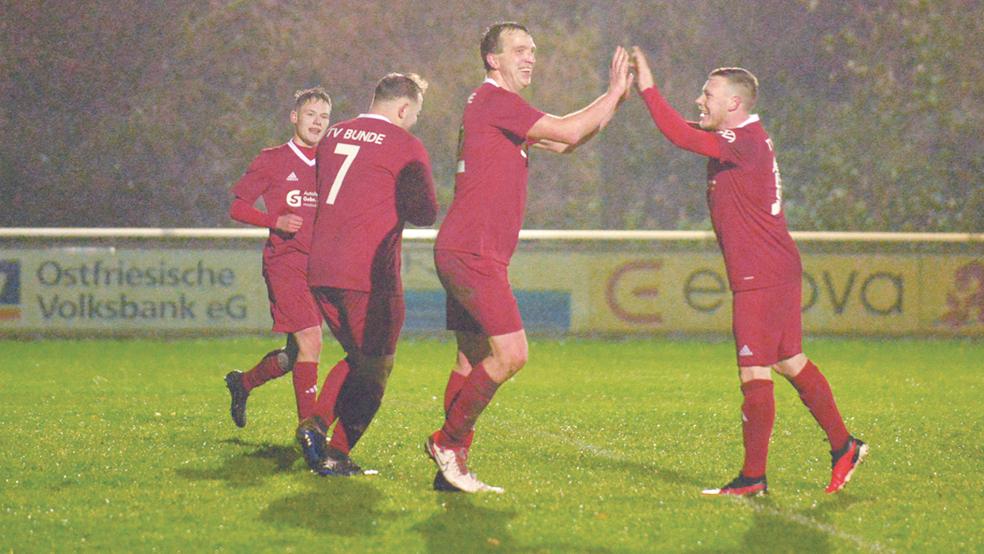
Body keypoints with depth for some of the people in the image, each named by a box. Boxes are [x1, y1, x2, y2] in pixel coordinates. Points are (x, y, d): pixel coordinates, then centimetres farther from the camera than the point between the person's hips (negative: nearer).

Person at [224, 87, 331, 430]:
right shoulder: (273, 161, 0)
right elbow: (237, 208, 0)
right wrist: (275, 222, -16)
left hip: (318, 269, 6)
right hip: (284, 263, -6)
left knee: (296, 354, 11)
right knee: (310, 343, -17)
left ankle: (242, 383, 37)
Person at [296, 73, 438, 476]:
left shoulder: (334, 136, 15)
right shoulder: (405, 147, -6)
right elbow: (425, 213, -6)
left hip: (320, 271, 7)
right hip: (370, 275, -7)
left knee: (356, 358, 21)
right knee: (374, 369, 6)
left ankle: (317, 422, 1)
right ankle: (337, 454, 1)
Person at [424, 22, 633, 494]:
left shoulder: (500, 108, 22)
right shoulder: (493, 99, -10)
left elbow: (566, 143, 24)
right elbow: (568, 133, -15)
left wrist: (617, 98, 14)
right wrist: (614, 93, -4)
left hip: (469, 255, 11)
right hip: (472, 254, -11)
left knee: (473, 361, 10)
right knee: (510, 354, -14)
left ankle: (450, 470, 10)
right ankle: (448, 442, -4)